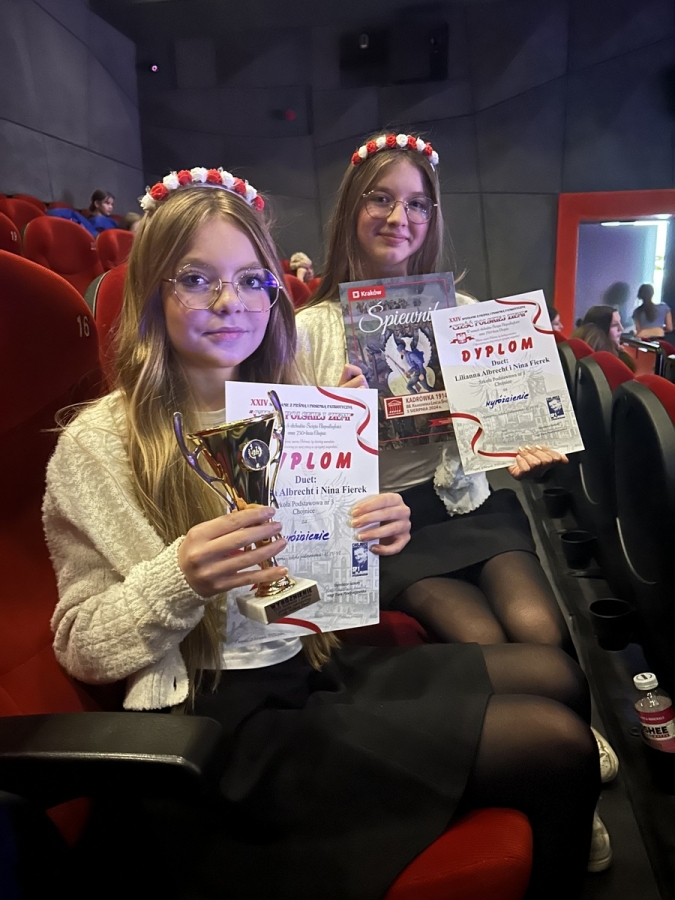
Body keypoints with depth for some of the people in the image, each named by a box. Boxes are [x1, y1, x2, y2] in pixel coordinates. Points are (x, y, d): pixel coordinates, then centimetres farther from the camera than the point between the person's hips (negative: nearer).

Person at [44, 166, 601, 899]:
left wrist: (370, 536, -8)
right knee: (557, 746, -11)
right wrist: (180, 578, -27)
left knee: (557, 676, 9)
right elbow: (81, 647, -8)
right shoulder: (98, 444, -10)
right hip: (227, 720, -7)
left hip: (320, 666, 7)